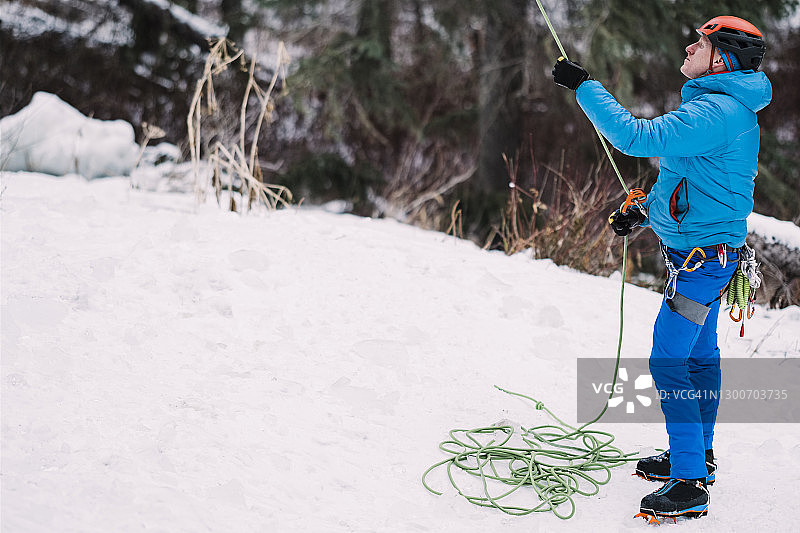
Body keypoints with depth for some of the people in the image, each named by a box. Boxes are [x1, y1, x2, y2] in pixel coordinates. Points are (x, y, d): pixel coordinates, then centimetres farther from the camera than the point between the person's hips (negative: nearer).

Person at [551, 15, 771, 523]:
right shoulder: (729, 108, 13)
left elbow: (639, 136, -29)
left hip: (700, 256, -11)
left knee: (668, 361, -10)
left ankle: (690, 485, -7)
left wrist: (584, 86, -22)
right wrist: (645, 210, 16)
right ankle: (698, 456, 33)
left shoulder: (715, 112, -22)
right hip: (711, 251, 11)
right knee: (700, 354, 19)